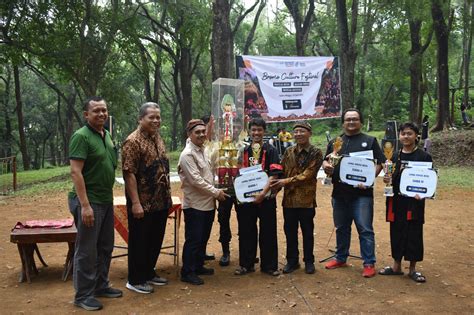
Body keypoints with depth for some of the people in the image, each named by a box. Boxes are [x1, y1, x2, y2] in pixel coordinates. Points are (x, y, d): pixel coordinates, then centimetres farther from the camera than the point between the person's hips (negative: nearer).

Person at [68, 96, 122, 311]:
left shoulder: (106, 135, 11)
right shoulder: (81, 136, -14)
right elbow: (75, 172, -20)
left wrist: (108, 196, 15)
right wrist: (85, 205, -24)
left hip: (106, 200, 8)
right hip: (89, 201, -8)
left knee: (105, 247, 17)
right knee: (87, 250, 1)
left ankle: (101, 285, 31)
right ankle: (83, 295, 14)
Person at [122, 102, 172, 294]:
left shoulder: (158, 138, 11)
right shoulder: (133, 141, -15)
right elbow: (129, 174, -20)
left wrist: (168, 197, 15)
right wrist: (136, 203, -22)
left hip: (161, 202, 8)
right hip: (142, 203, -8)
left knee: (156, 240, 17)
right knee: (139, 242, 5)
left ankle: (149, 273, 33)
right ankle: (135, 280, 18)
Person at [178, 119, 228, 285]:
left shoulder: (202, 151, 11)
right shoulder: (187, 154, -17)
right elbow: (195, 180, -22)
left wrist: (214, 193, 8)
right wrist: (216, 192, -17)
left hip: (208, 203, 9)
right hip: (195, 205, -9)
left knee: (203, 238, 18)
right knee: (193, 239, 0)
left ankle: (198, 266, 32)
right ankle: (187, 272, 13)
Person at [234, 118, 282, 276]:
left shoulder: (271, 150, -1)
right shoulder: (244, 151, 10)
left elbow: (274, 175, -9)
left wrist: (263, 192, -19)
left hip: (266, 197, -3)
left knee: (268, 232, 4)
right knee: (246, 231, 9)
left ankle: (269, 265, 17)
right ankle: (246, 264, 21)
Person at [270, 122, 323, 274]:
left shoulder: (316, 153, -6)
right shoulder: (288, 152, 7)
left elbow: (307, 175, -14)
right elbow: (281, 172, 6)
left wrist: (286, 181, -18)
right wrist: (276, 185, -10)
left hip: (307, 199, -3)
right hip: (289, 199, 3)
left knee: (307, 232, 9)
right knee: (290, 231, 11)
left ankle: (309, 261, 24)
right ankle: (292, 260, 25)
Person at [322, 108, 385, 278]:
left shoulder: (370, 141, 4)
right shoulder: (335, 142, 15)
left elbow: (379, 163, -1)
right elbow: (326, 161, 17)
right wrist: (326, 165, -7)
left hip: (362, 193, -4)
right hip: (339, 193, 4)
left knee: (365, 229, -3)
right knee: (341, 228, 15)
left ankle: (369, 263, 7)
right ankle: (340, 258, 30)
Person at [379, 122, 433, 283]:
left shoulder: (424, 157, -2)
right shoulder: (395, 156, 9)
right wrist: (387, 180, -7)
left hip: (414, 202, -3)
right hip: (396, 202, 3)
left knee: (414, 234, 3)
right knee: (396, 232, 10)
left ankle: (412, 269, 17)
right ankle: (396, 265, 23)